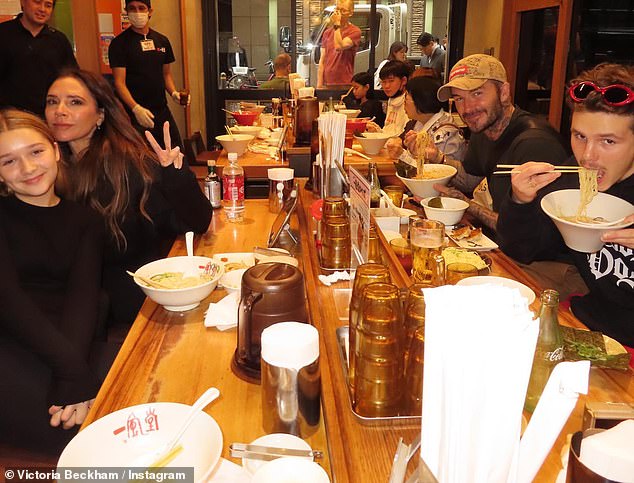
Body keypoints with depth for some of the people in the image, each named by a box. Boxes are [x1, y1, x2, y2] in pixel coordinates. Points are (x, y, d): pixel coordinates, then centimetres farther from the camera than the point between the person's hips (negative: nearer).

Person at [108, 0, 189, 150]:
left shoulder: (162, 41, 12)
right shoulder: (119, 43, -3)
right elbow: (120, 82, -9)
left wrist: (174, 93, -1)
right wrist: (136, 108, -24)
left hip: (162, 111, 5)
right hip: (135, 114, -5)